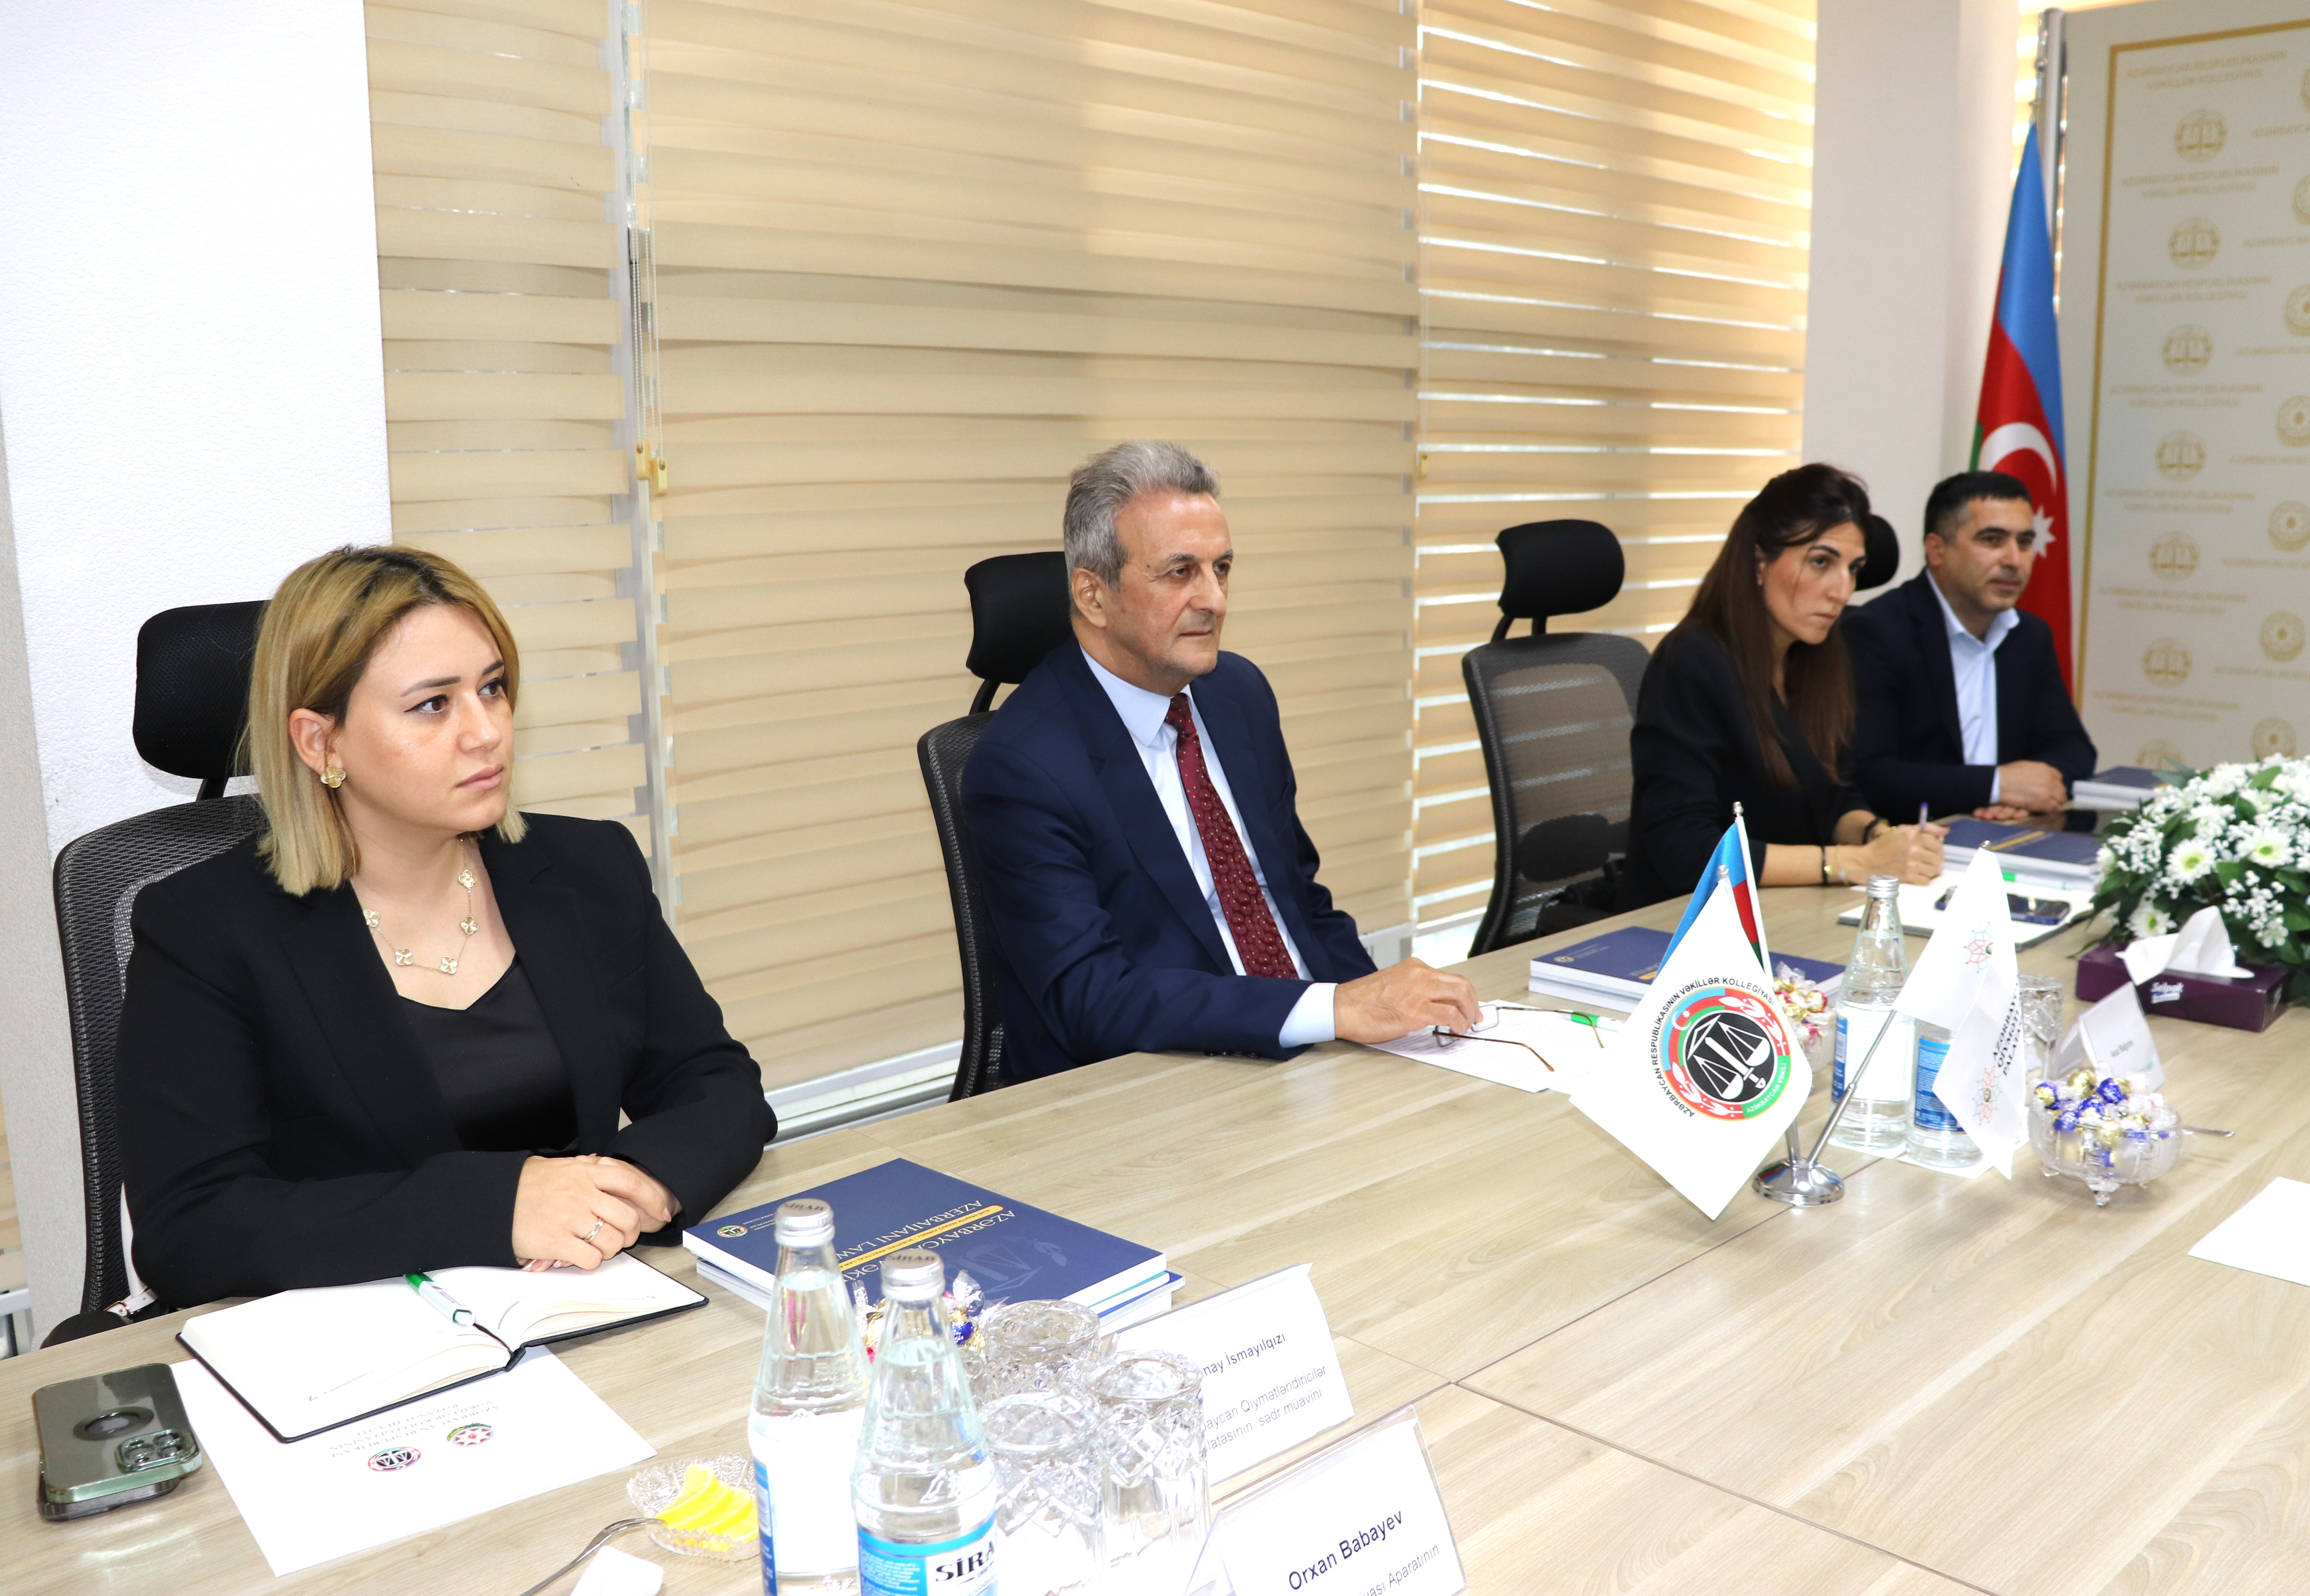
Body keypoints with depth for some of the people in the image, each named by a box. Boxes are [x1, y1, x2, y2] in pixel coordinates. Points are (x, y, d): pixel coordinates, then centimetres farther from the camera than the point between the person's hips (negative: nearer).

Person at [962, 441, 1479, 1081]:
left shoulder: (1241, 692, 7)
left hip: (1310, 1057, 7)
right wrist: (1337, 1009, -29)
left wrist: (1381, 1007, -3)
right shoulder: (1022, 765, -15)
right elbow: (1087, 996, -23)